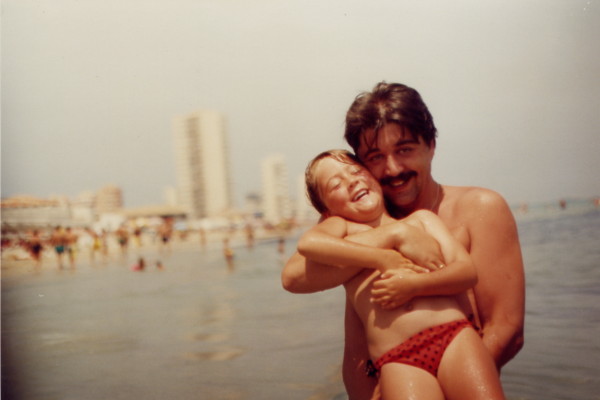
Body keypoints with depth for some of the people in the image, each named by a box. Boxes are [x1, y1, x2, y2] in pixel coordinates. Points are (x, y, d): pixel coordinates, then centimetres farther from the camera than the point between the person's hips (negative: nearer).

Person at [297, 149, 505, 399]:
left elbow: (468, 271, 11)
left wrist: (412, 282, -6)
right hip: (397, 360, -2)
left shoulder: (421, 218, 21)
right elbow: (308, 243, -9)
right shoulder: (341, 226, 14)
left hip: (455, 337, 2)